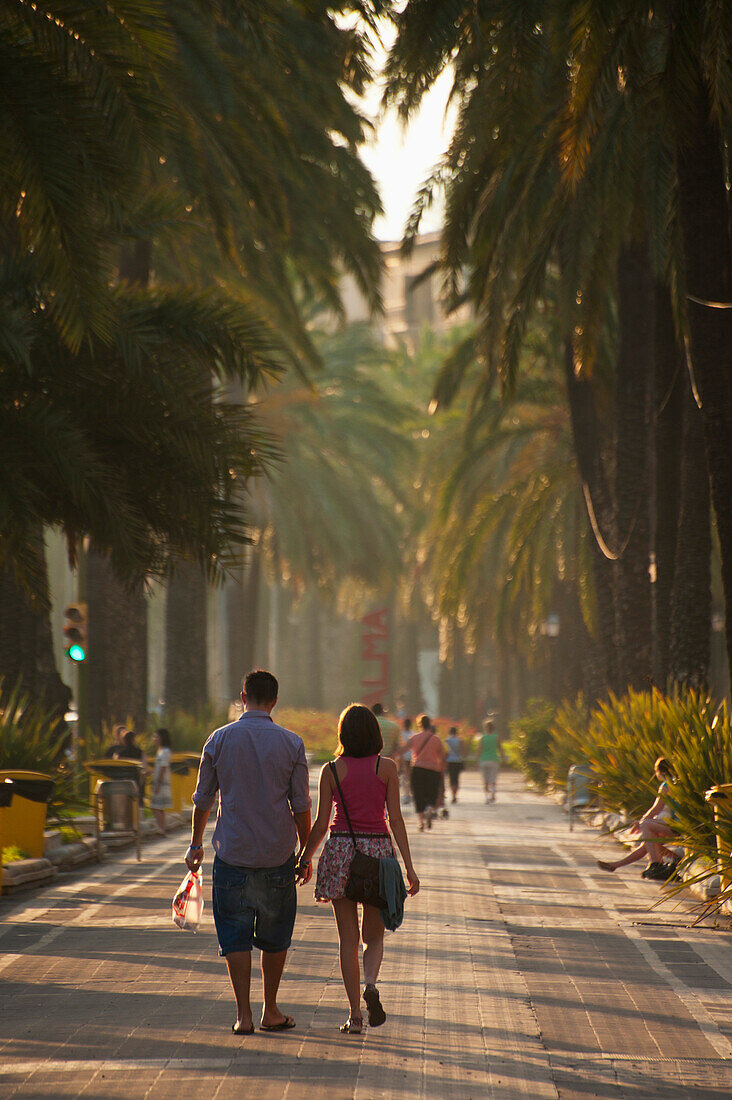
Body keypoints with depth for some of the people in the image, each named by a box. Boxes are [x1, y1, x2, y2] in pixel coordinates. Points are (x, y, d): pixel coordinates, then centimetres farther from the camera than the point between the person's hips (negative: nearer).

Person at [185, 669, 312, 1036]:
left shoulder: (220, 739, -2)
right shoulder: (291, 743, -3)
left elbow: (203, 799, 4)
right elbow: (301, 806, 0)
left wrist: (195, 844, 17)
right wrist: (305, 853, 11)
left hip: (232, 853, 0)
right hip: (277, 854, 0)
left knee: (236, 936, 5)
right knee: (274, 936, 14)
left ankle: (244, 1015, -1)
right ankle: (271, 1012, 20)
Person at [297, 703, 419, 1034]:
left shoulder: (332, 770, -2)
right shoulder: (387, 768, -2)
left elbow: (321, 824, 0)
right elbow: (396, 820, -4)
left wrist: (303, 860, 13)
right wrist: (409, 866, -1)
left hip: (341, 850, 0)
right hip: (378, 849, 0)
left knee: (348, 939, 6)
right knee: (374, 936, 14)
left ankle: (355, 1014, 1)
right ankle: (370, 983, -17)